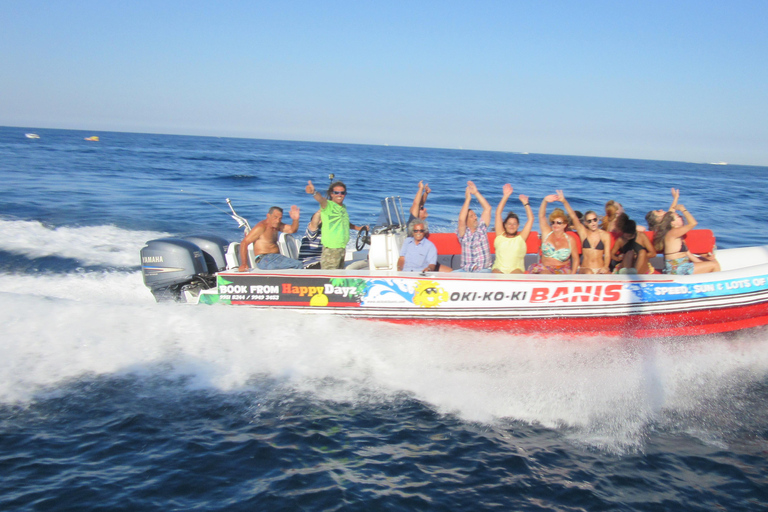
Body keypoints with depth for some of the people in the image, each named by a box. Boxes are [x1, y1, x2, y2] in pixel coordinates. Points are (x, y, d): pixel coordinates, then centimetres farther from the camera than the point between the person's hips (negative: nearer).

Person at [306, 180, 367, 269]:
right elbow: (321, 199, -33)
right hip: (331, 248, -8)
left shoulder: (343, 207, 13)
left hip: (343, 247, 8)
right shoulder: (328, 205, -10)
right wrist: (314, 192, -54)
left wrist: (357, 228, 25)